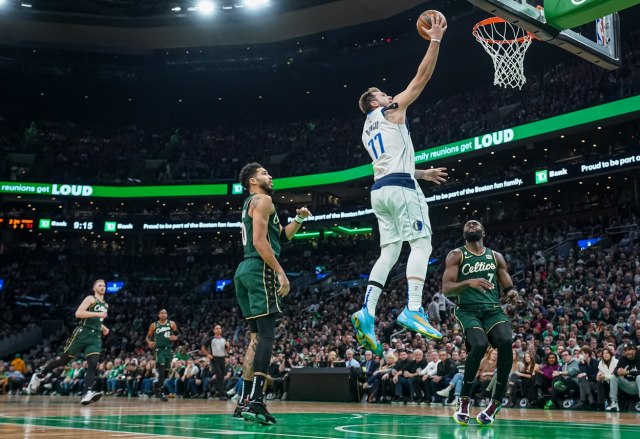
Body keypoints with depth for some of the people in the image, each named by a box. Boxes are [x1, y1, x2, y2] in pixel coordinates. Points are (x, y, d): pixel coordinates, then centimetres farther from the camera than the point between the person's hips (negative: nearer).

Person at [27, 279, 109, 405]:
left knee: (93, 365, -14)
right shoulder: (90, 299, -3)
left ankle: (86, 394, -24)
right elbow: (78, 313, -17)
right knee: (64, 359, 3)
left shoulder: (105, 305, 21)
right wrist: (98, 314, -21)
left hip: (96, 337, 6)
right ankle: (39, 376, 23)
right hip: (82, 333, -6)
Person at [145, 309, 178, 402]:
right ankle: (162, 393, -16)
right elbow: (148, 336, 9)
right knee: (161, 371, -15)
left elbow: (177, 334, 10)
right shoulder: (154, 325, 2)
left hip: (169, 349, 3)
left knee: (166, 371, 11)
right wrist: (149, 342, -13)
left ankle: (159, 388, 34)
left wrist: (175, 337, -12)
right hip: (159, 349, -3)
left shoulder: (172, 324, 4)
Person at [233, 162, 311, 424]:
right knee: (266, 335, -14)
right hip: (260, 270, -10)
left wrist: (298, 220, 16)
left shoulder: (251, 204, 26)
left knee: (256, 336, 12)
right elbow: (259, 241, -17)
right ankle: (255, 401, -22)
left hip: (245, 270, 10)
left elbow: (281, 236, 30)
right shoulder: (263, 200, -4)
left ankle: (244, 401, 12)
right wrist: (280, 272, -19)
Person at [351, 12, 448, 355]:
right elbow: (422, 78, 3)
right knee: (421, 244, -11)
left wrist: (423, 174, 38)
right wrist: (435, 39, 9)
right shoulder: (391, 111, 7)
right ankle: (413, 309, -26)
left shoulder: (367, 132, 28)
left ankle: (367, 312, -10)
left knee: (388, 253, 4)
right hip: (401, 188, -8)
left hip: (379, 190, 8)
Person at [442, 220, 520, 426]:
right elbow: (446, 289, -5)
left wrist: (512, 294, -7)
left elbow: (508, 287, 18)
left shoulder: (496, 257, 17)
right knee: (480, 345, -31)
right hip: (468, 310, -3)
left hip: (493, 309, 3)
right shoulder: (456, 255, 5)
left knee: (506, 342, -27)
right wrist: (468, 282, -23)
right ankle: (464, 400, -9)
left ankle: (496, 402, -14)